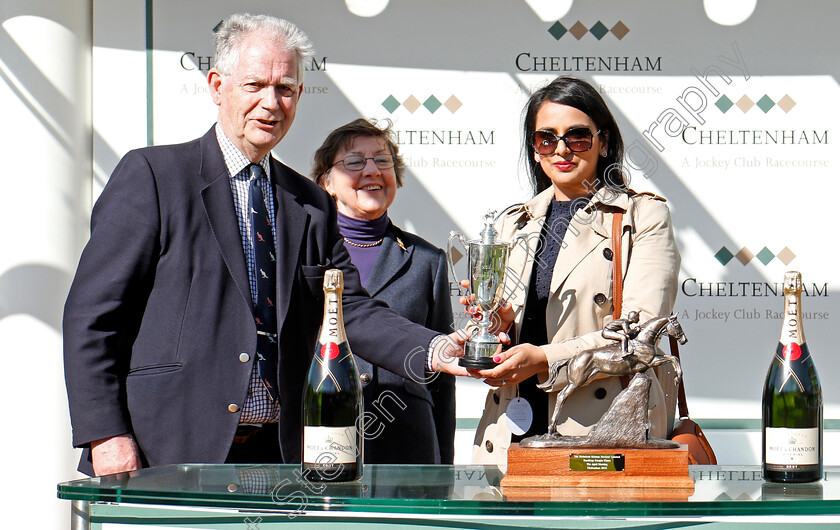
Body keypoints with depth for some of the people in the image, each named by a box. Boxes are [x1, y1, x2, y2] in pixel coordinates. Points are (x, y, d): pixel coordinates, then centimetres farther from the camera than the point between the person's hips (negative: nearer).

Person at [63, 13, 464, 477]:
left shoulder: (313, 207, 17)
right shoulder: (152, 176, 1)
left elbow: (353, 311, 9)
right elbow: (92, 314, -3)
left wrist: (434, 351, -11)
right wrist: (107, 435, -12)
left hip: (277, 456, 4)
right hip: (172, 455, -4)